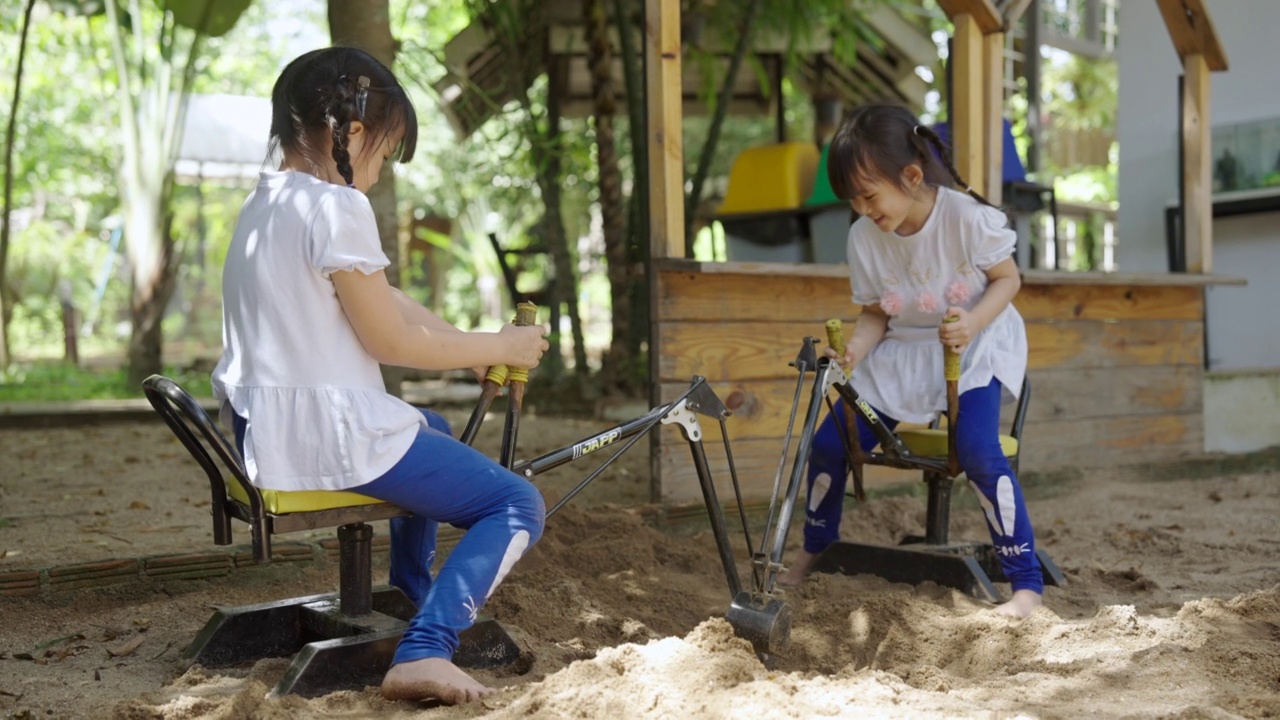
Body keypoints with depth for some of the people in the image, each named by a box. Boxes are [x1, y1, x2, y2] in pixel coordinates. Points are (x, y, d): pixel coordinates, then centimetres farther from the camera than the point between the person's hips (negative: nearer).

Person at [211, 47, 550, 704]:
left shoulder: (265, 202, 13)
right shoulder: (337, 207, -16)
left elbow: (384, 302, 14)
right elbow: (391, 341, -13)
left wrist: (471, 345, 10)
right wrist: (499, 347, -1)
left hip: (265, 431, 10)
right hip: (328, 435, -10)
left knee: (430, 429, 36)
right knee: (519, 506, -2)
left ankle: (410, 598, 42)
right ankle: (423, 651, -16)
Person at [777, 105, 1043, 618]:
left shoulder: (968, 217, -22)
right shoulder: (864, 237, -10)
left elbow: (1007, 278, -9)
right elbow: (875, 314, 0)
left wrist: (972, 322, -28)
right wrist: (853, 350, -22)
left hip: (975, 346, -4)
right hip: (902, 349, 5)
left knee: (977, 451, -30)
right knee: (828, 444, -5)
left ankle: (1026, 581, -12)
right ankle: (815, 549, 25)